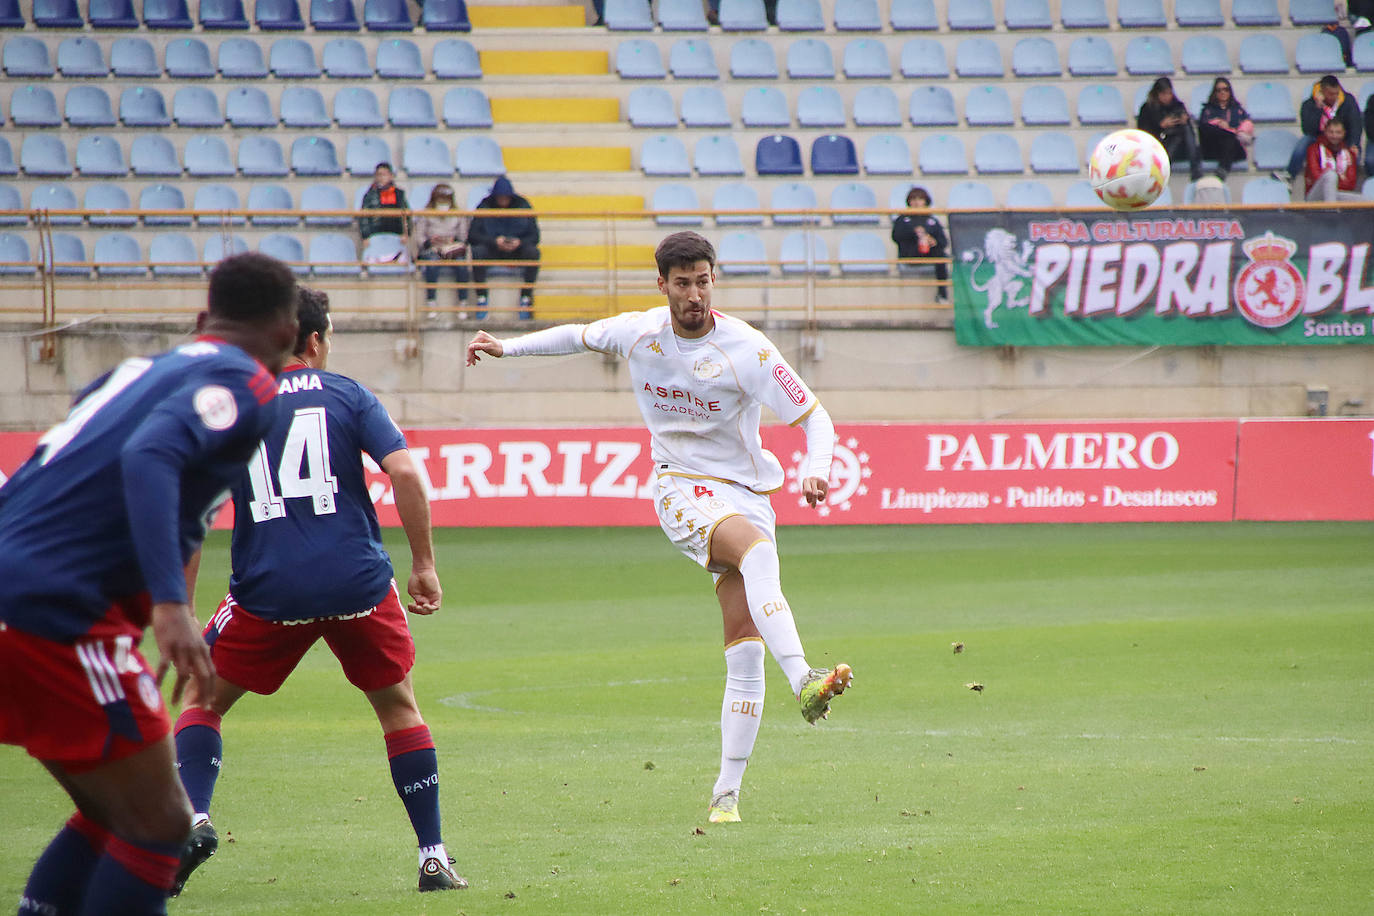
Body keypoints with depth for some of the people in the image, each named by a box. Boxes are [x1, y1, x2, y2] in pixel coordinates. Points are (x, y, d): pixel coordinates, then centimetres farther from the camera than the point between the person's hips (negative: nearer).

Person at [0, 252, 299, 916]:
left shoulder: (140, 369, 22)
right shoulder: (246, 384, -3)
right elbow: (149, 458, -21)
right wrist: (169, 605, -30)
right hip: (58, 607, -8)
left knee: (112, 816, 19)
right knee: (158, 825, 0)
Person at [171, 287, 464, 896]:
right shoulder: (347, 395, 6)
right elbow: (404, 472, -7)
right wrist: (423, 565, 1)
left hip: (268, 592, 0)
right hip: (358, 583, 0)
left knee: (202, 701, 17)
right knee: (399, 708, 18)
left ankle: (193, 817, -9)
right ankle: (434, 858, 14)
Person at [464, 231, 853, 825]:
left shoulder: (747, 350, -11)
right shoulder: (638, 332, -1)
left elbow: (814, 418, -8)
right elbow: (580, 336, 21)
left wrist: (815, 471, -26)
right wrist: (506, 347, 18)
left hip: (746, 493, 1)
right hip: (684, 490, -1)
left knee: (745, 647, -7)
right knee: (757, 547, -35)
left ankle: (726, 792, -1)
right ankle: (803, 682, -54)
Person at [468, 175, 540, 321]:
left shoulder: (522, 205, -2)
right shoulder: (485, 207, -4)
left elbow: (534, 236, -3)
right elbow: (472, 236, -11)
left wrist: (519, 243, -24)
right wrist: (494, 241, -26)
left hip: (516, 251, 1)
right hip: (492, 252, -1)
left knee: (533, 252, -30)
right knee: (478, 251, -32)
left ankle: (526, 298, -25)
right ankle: (481, 298, -30)